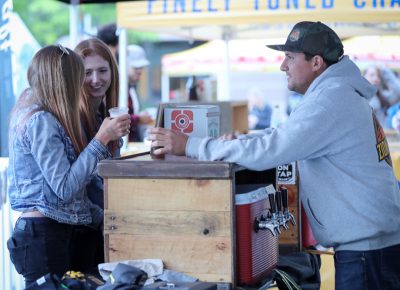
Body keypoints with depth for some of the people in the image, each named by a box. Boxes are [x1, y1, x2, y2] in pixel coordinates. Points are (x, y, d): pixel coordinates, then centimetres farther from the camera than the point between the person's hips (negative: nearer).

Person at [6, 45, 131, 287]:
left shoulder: (31, 113, 14)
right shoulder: (41, 121, -14)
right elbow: (64, 188, -17)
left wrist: (103, 219, 15)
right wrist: (102, 139, -15)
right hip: (43, 233, -9)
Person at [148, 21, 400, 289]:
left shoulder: (331, 101, -19)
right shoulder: (336, 94, 15)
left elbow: (266, 151, -24)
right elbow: (280, 136, 19)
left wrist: (189, 145, -19)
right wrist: (231, 143, 5)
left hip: (369, 246, -10)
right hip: (364, 240, 10)